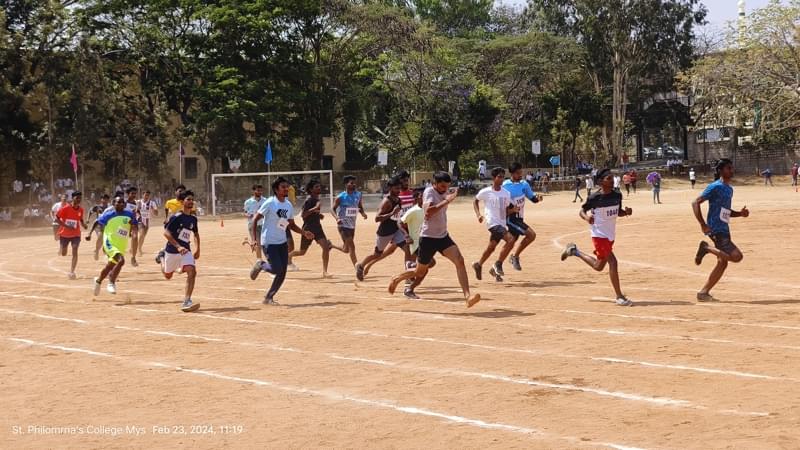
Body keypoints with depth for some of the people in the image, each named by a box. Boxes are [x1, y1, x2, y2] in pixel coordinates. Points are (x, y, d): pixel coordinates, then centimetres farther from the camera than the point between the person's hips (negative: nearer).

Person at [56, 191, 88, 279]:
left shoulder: (80, 210, -3)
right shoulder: (66, 208, -17)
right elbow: (57, 218, -14)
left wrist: (83, 224, -9)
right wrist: (66, 226, -25)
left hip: (76, 234, 1)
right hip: (64, 233, -1)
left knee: (75, 252, -16)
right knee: (63, 254, 11)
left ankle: (72, 272, -16)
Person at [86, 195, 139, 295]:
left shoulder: (129, 215, 4)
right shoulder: (109, 215, -5)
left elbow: (135, 228, 9)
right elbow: (97, 222, 6)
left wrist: (133, 225, -13)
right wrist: (90, 233, -2)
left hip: (121, 246, 5)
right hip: (110, 244, -5)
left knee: (110, 267, 17)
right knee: (121, 261, -29)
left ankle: (98, 280, 44)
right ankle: (111, 284, -18)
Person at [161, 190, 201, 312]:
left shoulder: (193, 219, 5)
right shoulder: (176, 217, -14)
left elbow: (196, 234, 23)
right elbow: (166, 232, -20)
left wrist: (197, 249, 14)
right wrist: (178, 246, -29)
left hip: (186, 251, 4)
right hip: (172, 250, -4)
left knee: (192, 271, -21)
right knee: (168, 275, 15)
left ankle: (186, 302, -21)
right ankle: (162, 258, 51)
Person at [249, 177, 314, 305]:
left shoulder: (289, 205, 6)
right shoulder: (270, 203, -13)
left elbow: (291, 225, 16)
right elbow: (255, 219, -11)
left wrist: (304, 233, 0)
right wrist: (255, 239, -19)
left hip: (282, 242, 7)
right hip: (269, 242, -7)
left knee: (282, 273, 3)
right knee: (277, 269, -17)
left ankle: (269, 298, 16)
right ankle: (261, 265, 14)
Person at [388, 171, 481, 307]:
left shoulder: (445, 192, 6)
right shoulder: (429, 192, -17)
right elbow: (428, 211, -38)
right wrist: (446, 201, -38)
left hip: (443, 236, 6)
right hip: (428, 237, -6)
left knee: (459, 261, -17)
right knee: (420, 272, 9)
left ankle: (467, 296, -25)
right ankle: (396, 279, 38)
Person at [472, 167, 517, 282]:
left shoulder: (506, 193, 6)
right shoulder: (485, 192, -7)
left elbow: (506, 210, 14)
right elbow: (475, 201, 10)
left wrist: (514, 209, -7)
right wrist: (478, 214, -2)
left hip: (502, 223, 6)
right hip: (492, 222, -6)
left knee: (491, 247, 15)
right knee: (510, 239, -22)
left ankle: (478, 265, 38)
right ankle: (498, 264, -9)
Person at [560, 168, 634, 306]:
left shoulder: (617, 195, -1)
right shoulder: (594, 198, -16)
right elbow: (582, 210, -4)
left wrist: (626, 212, -8)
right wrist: (586, 217, -26)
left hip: (611, 235, 7)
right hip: (599, 234, -7)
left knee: (599, 266, 19)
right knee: (612, 261, -18)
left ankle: (574, 251, 41)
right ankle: (619, 297, -11)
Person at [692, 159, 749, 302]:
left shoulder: (729, 189, 16)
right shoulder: (715, 187, -11)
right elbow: (695, 203, -16)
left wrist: (740, 213, 6)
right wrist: (703, 224, -22)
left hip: (724, 231, 9)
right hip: (715, 230, -9)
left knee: (723, 262, 10)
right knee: (736, 256, -18)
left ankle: (704, 292, 17)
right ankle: (707, 248, -2)